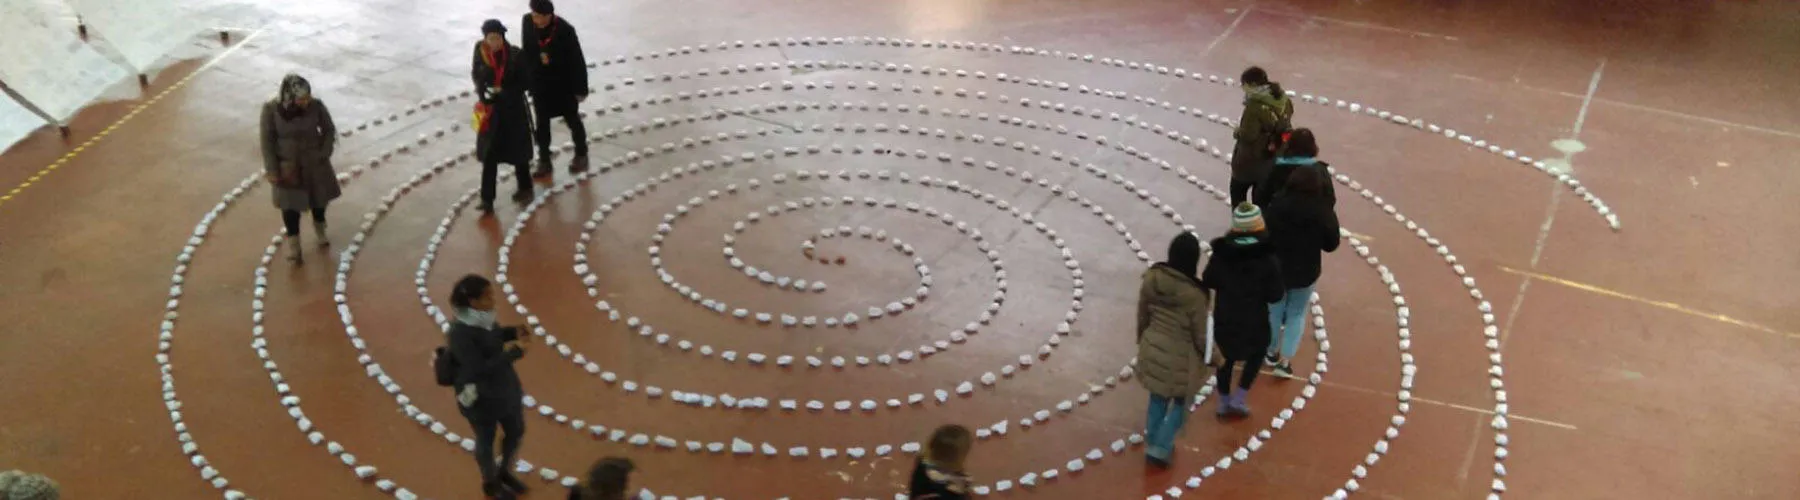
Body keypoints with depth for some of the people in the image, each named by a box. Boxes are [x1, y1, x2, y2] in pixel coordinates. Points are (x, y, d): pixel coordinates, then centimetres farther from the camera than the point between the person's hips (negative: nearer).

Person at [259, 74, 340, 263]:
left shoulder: (316, 106, -19)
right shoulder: (271, 109, -23)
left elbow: (329, 130, -3)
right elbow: (267, 140, -13)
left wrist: (323, 154, -7)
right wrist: (271, 169, -11)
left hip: (314, 161, 2)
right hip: (287, 165, -2)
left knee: (319, 195, 21)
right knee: (290, 202, 8)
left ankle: (319, 228, 50)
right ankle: (293, 244, 26)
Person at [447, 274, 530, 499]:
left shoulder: (482, 316, -9)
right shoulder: (460, 332, -32)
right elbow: (479, 369, -32)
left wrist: (514, 332, -6)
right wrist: (514, 352, -30)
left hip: (506, 388, 8)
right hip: (481, 398, -8)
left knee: (516, 432, 24)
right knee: (486, 441, 18)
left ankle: (504, 472, 51)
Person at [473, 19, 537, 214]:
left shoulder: (514, 55, -17)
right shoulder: (480, 52, -8)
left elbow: (527, 82, -11)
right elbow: (476, 75, 8)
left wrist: (504, 90, -22)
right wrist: (482, 91, -11)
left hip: (513, 109, -2)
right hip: (490, 109, 2)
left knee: (518, 150, 14)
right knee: (489, 154, 3)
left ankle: (525, 188, 38)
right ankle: (487, 200, 10)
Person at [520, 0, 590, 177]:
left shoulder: (565, 30, -26)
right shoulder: (527, 22, -13)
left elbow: (577, 60, -17)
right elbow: (527, 51, 2)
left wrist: (580, 88, -12)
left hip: (563, 83, -3)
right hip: (539, 83, 3)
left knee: (572, 120, 16)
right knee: (542, 123, 14)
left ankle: (581, 155, 37)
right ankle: (544, 161, 28)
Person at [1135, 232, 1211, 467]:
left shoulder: (1152, 278, -13)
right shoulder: (1194, 294, -27)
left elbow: (1142, 316, 1)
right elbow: (1199, 333, -14)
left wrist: (1143, 340, 19)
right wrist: (1208, 355, 5)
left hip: (1152, 348, 5)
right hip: (1179, 356, -5)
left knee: (1158, 398, 24)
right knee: (1180, 402, 18)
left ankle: (1153, 442, 38)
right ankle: (1160, 447, 16)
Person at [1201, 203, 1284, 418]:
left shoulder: (1221, 253, -14)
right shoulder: (1268, 259, -20)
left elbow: (1207, 282, -4)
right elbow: (1274, 295, -15)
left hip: (1224, 318, 2)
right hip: (1254, 320, -2)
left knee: (1226, 357, 23)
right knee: (1257, 353, 25)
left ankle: (1224, 402, 34)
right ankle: (1238, 399, 20)